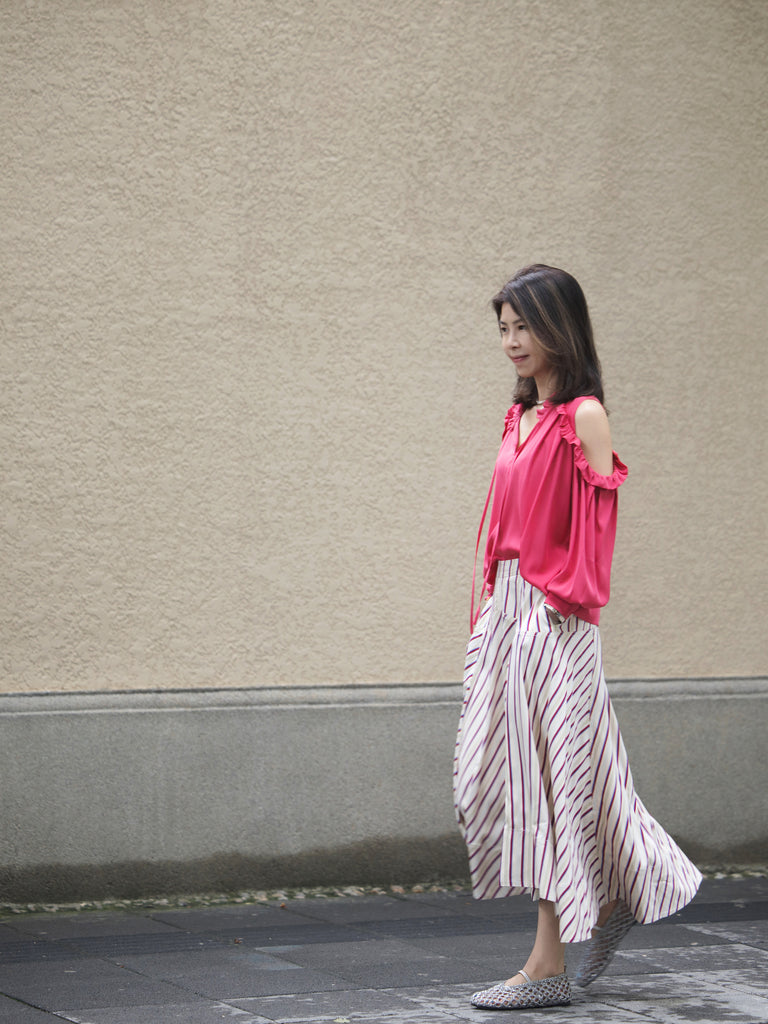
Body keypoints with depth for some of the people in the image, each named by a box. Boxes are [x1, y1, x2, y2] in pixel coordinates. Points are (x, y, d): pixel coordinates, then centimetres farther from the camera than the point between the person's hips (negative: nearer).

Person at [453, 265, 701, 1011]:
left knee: (550, 777, -4)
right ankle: (613, 898, 24)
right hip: (506, 612, 8)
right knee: (492, 777, 8)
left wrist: (567, 599, -16)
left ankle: (547, 968, 2)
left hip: (553, 620, -8)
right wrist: (484, 617, 17)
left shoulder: (582, 417, -9)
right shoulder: (520, 418, 15)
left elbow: (593, 529, -13)